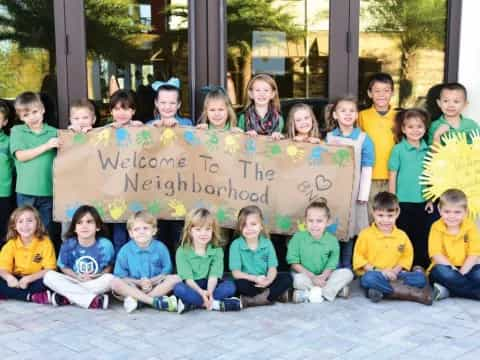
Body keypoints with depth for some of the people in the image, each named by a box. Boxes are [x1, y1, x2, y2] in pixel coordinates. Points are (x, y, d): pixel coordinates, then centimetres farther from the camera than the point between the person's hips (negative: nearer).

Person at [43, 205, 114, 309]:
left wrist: (95, 277, -18)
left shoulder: (105, 245, -11)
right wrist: (77, 277, -14)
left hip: (96, 283, -2)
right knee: (49, 276, -23)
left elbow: (109, 267, 0)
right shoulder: (68, 244, -7)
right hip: (73, 281, 2)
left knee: (110, 278, -33)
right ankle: (92, 300, -32)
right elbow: (63, 267, 4)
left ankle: (66, 298, -27)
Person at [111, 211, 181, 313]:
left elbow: (167, 270, 1)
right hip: (133, 288, 0)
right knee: (115, 282, -28)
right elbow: (120, 275, -2)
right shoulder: (125, 250, -2)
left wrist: (152, 281, -15)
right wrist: (138, 282, -16)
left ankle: (136, 299, -30)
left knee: (175, 278, -24)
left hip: (156, 287, 1)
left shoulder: (160, 248, -1)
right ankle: (155, 301, -36)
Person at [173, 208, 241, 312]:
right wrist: (201, 292, -34)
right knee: (179, 288, -33)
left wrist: (209, 292, -35)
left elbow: (214, 275, -14)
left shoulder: (217, 251, -1)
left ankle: (191, 303, -28)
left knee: (230, 286, -25)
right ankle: (215, 303, -29)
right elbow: (187, 278, -15)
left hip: (209, 287, 2)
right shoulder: (182, 251, -6)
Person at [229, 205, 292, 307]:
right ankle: (277, 294, -21)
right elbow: (236, 272, -11)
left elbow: (272, 268, -3)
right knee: (240, 284, -35)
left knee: (287, 278, -19)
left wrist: (268, 280, -26)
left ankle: (252, 300, -26)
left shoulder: (267, 243, 1)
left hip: (264, 282, 3)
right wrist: (255, 278, -26)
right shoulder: (236, 245, -7)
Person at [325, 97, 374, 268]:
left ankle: (346, 268, 17)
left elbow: (367, 169, -4)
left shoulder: (364, 139, -4)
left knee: (349, 229, 5)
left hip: (352, 192, -2)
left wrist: (363, 195, -9)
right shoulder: (329, 137, 4)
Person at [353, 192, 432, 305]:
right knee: (369, 279, -38)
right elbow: (359, 259, -6)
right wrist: (379, 271, -18)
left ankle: (381, 291, -31)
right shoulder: (365, 234, -3)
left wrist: (395, 271, -10)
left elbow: (407, 257, 10)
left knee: (420, 277, -19)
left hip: (394, 276, 4)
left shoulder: (402, 235, 7)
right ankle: (412, 292, -32)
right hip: (374, 275, -3)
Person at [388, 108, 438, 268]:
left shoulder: (428, 150, 4)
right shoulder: (398, 149, -6)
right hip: (403, 203, -3)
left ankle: (420, 268, 22)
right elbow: (392, 176, -4)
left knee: (422, 240, 10)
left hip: (423, 203, 3)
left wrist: (431, 199, 8)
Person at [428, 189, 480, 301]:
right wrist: (453, 270, -25)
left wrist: (462, 272, -22)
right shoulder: (437, 227, -5)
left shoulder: (470, 227, -2)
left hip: (466, 269, 1)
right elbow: (436, 254, -14)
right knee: (439, 271, -35)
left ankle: (446, 291, -28)